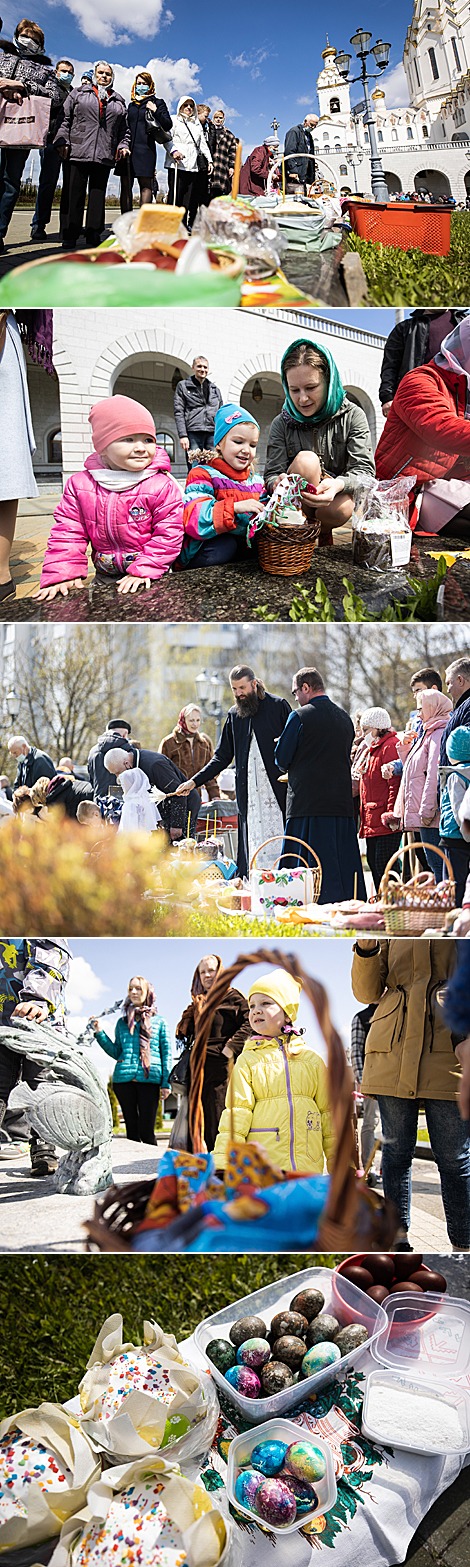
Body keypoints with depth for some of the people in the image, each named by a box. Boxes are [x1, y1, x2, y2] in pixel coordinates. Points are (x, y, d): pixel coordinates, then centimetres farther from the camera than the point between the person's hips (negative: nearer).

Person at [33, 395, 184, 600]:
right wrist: (63, 574, -7)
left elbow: (169, 534, -11)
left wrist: (145, 570, -21)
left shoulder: (162, 486, -9)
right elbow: (67, 532, 5)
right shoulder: (80, 484, 2)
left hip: (153, 578, -2)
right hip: (105, 578, 3)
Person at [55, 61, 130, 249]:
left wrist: (123, 145, 4)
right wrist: (62, 140, -4)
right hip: (79, 151, -2)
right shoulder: (78, 93, 12)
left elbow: (124, 128, 20)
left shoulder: (118, 101, 19)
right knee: (76, 193, -4)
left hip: (104, 155, 2)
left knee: (98, 194, 2)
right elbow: (65, 118, 7)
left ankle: (93, 234, 5)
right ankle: (70, 236, -3)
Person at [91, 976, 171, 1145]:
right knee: (131, 1130, 4)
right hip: (123, 1078, 2)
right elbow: (116, 1053, 14)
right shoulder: (122, 1022, 18)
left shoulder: (159, 1022, 12)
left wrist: (166, 1083, 1)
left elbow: (166, 1053, 9)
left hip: (149, 1079, -2)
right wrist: (99, 1033, 5)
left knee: (147, 1131, -8)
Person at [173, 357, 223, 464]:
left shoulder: (215, 389, 20)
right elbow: (178, 412, 2)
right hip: (193, 434, -3)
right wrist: (183, 435, -10)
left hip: (212, 434, 3)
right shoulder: (183, 386, 10)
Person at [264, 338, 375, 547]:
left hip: (339, 497, 0)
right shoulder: (282, 424, 1)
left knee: (338, 509, -37)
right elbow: (272, 474, -4)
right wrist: (278, 483, -33)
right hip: (296, 505, 0)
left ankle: (324, 531, 0)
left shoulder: (352, 416, -3)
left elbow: (365, 469, -12)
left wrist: (338, 484, -37)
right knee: (305, 460, -29)